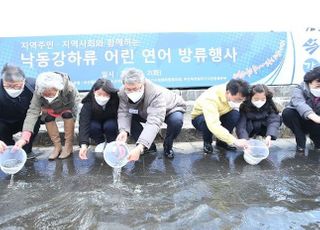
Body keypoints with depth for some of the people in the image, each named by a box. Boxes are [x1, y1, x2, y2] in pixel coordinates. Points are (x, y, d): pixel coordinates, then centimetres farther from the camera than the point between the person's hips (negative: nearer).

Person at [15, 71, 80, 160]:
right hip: (51, 109, 2)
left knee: (68, 114, -30)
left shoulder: (68, 87, -41)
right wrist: (24, 137, -50)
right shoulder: (38, 92, -35)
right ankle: (57, 146, -6)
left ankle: (68, 145, -15)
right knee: (48, 117, -24)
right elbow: (32, 112, -41)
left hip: (68, 106, -2)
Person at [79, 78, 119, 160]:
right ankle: (100, 144, 0)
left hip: (111, 122, -1)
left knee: (109, 126, -32)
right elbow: (84, 122, -36)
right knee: (93, 127, -30)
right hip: (96, 122, 1)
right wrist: (84, 144, -47)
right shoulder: (88, 101, -31)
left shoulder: (116, 99, -33)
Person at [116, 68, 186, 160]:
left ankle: (168, 147, -6)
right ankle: (149, 147, -1)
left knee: (176, 120, -37)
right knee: (130, 118, -21)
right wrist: (123, 131, -52)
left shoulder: (156, 93, -44)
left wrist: (139, 148, -63)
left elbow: (154, 122, -53)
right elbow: (124, 113, -30)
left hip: (171, 109, -5)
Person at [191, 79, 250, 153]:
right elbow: (213, 125, -51)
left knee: (235, 114, -25)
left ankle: (221, 141, -4)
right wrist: (235, 141, -54)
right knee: (206, 120, -39)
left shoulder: (236, 95, -21)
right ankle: (207, 143, -7)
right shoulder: (211, 99, -40)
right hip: (199, 118, -5)